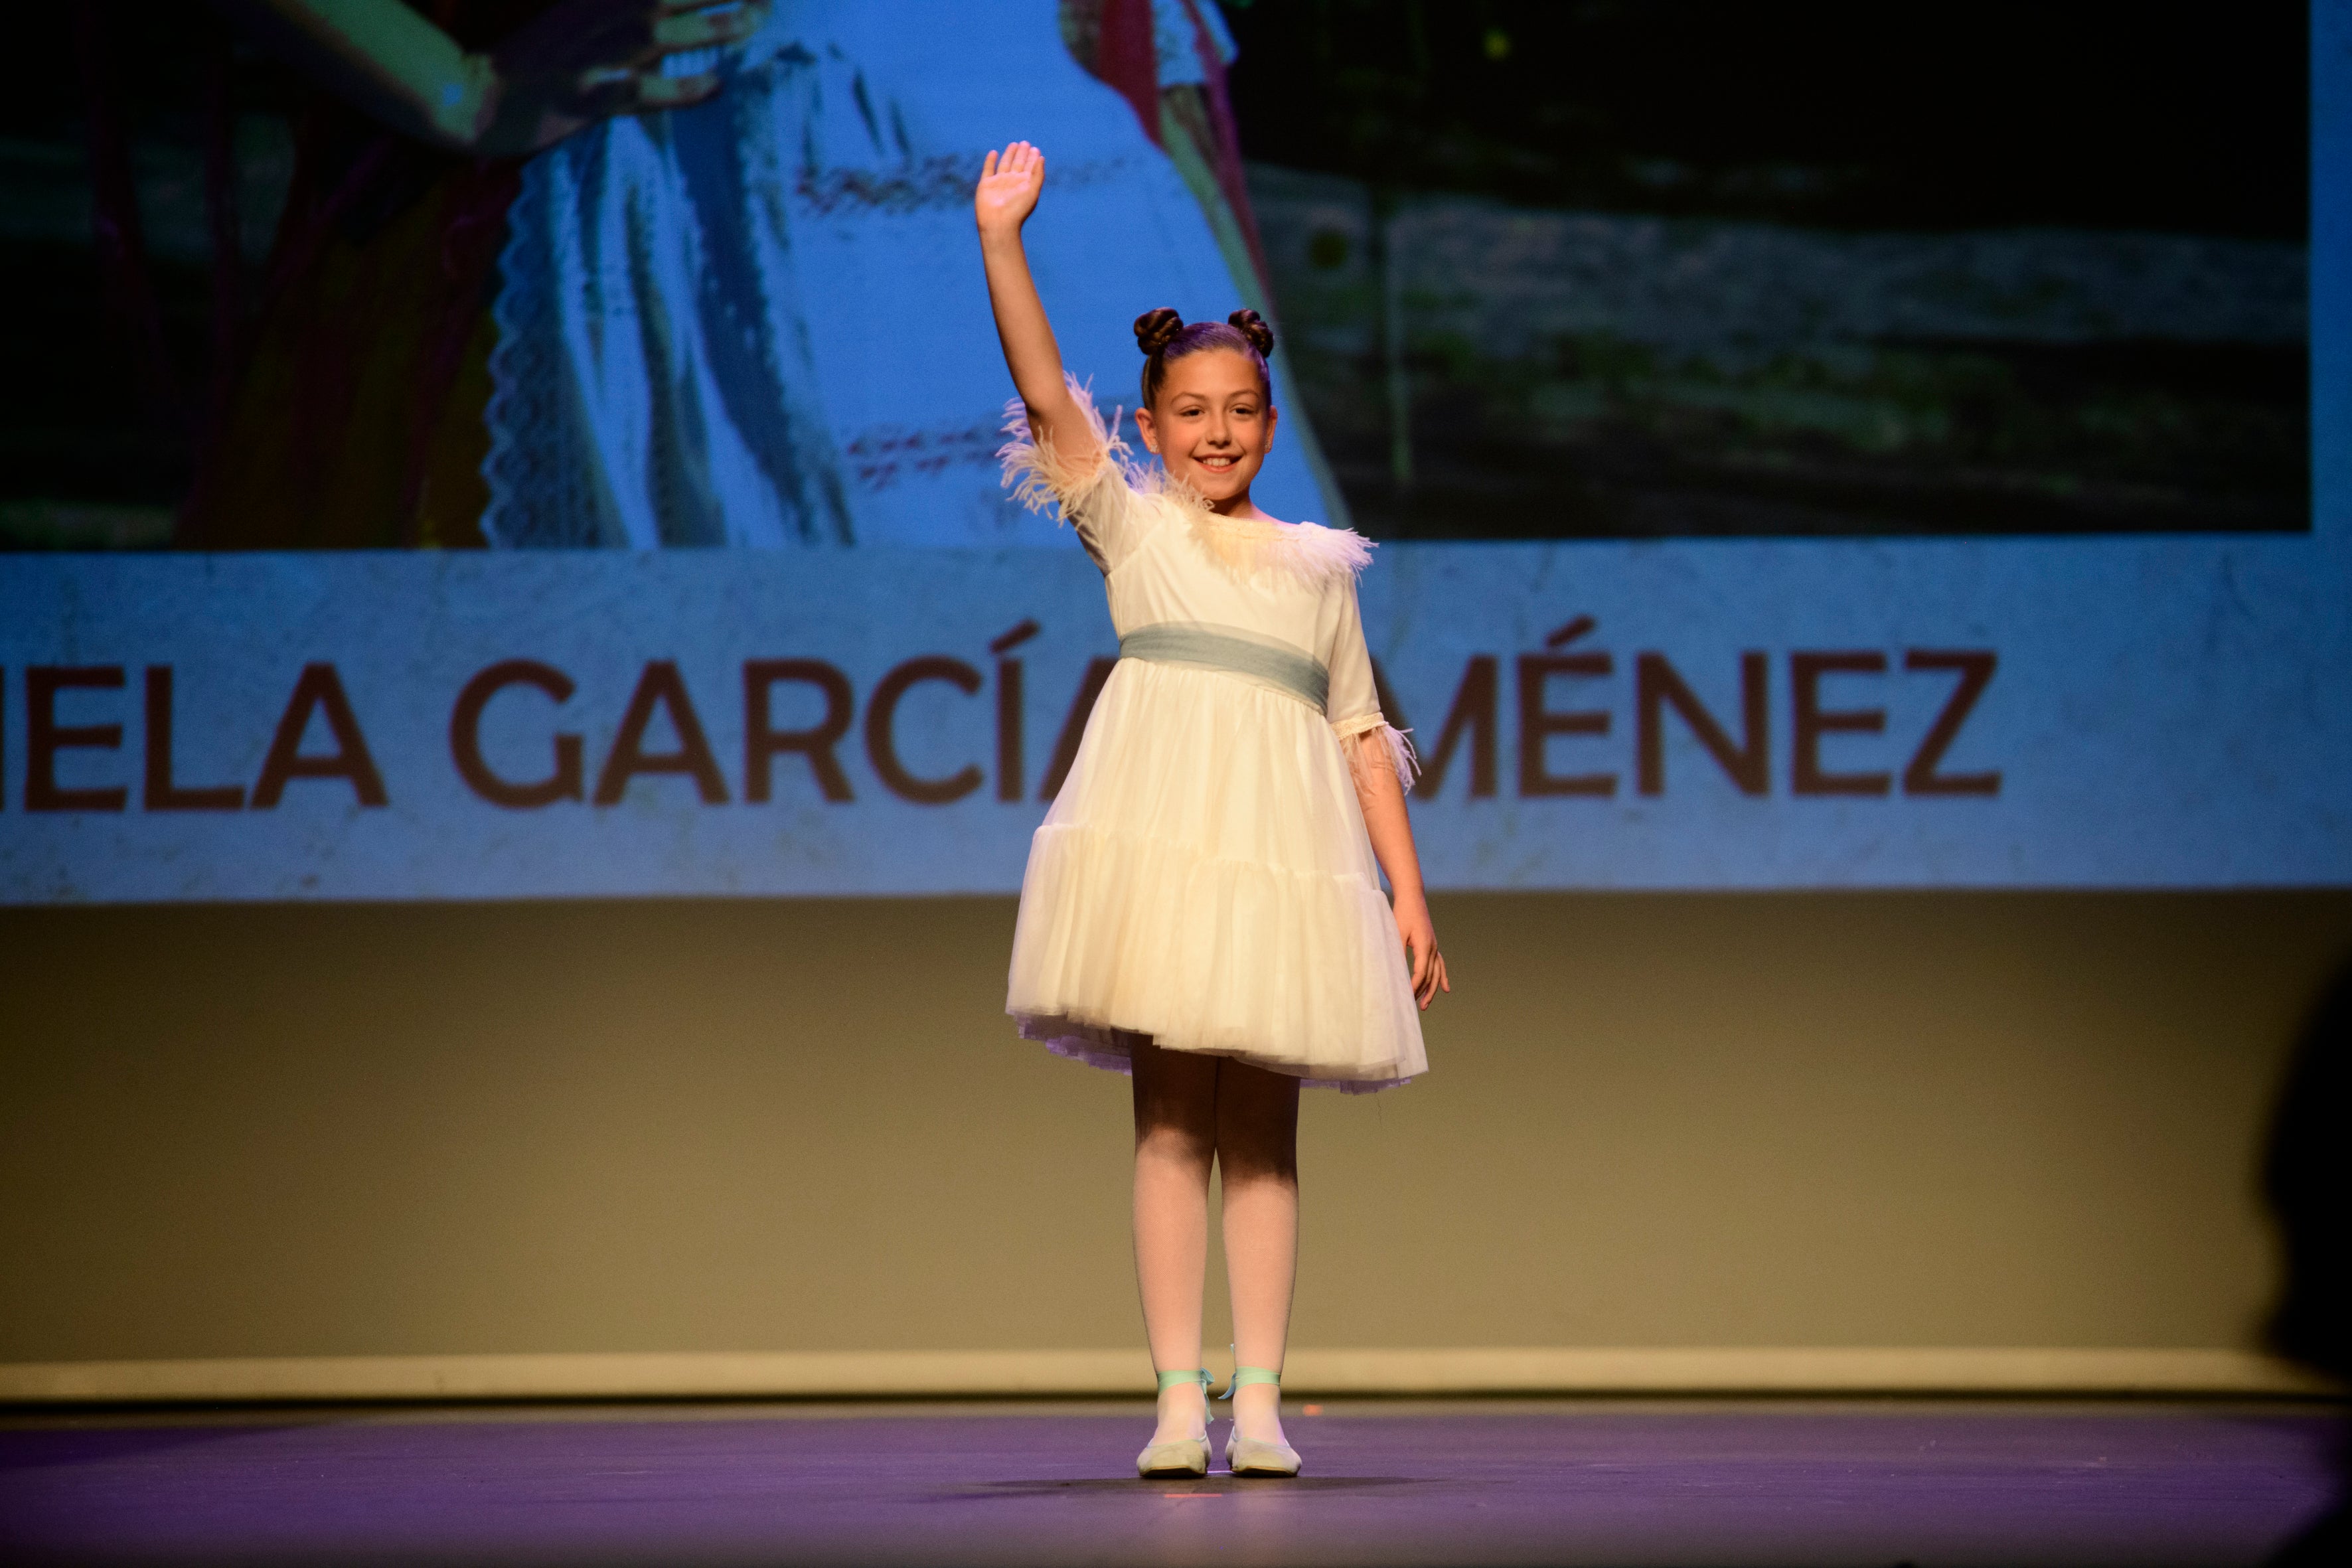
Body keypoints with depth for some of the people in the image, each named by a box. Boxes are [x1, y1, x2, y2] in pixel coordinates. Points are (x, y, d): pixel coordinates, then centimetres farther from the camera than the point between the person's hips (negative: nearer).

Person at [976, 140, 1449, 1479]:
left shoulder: (1318, 566, 17)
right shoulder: (1132, 522, 10)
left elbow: (1361, 734, 16)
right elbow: (1046, 391, -2)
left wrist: (1410, 894, 10)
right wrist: (1002, 241, -13)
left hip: (1284, 849, 2)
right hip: (1160, 830, -2)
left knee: (1264, 1124, 2)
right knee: (1171, 1117, -4)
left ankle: (1259, 1398, 3)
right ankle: (1179, 1396, -3)